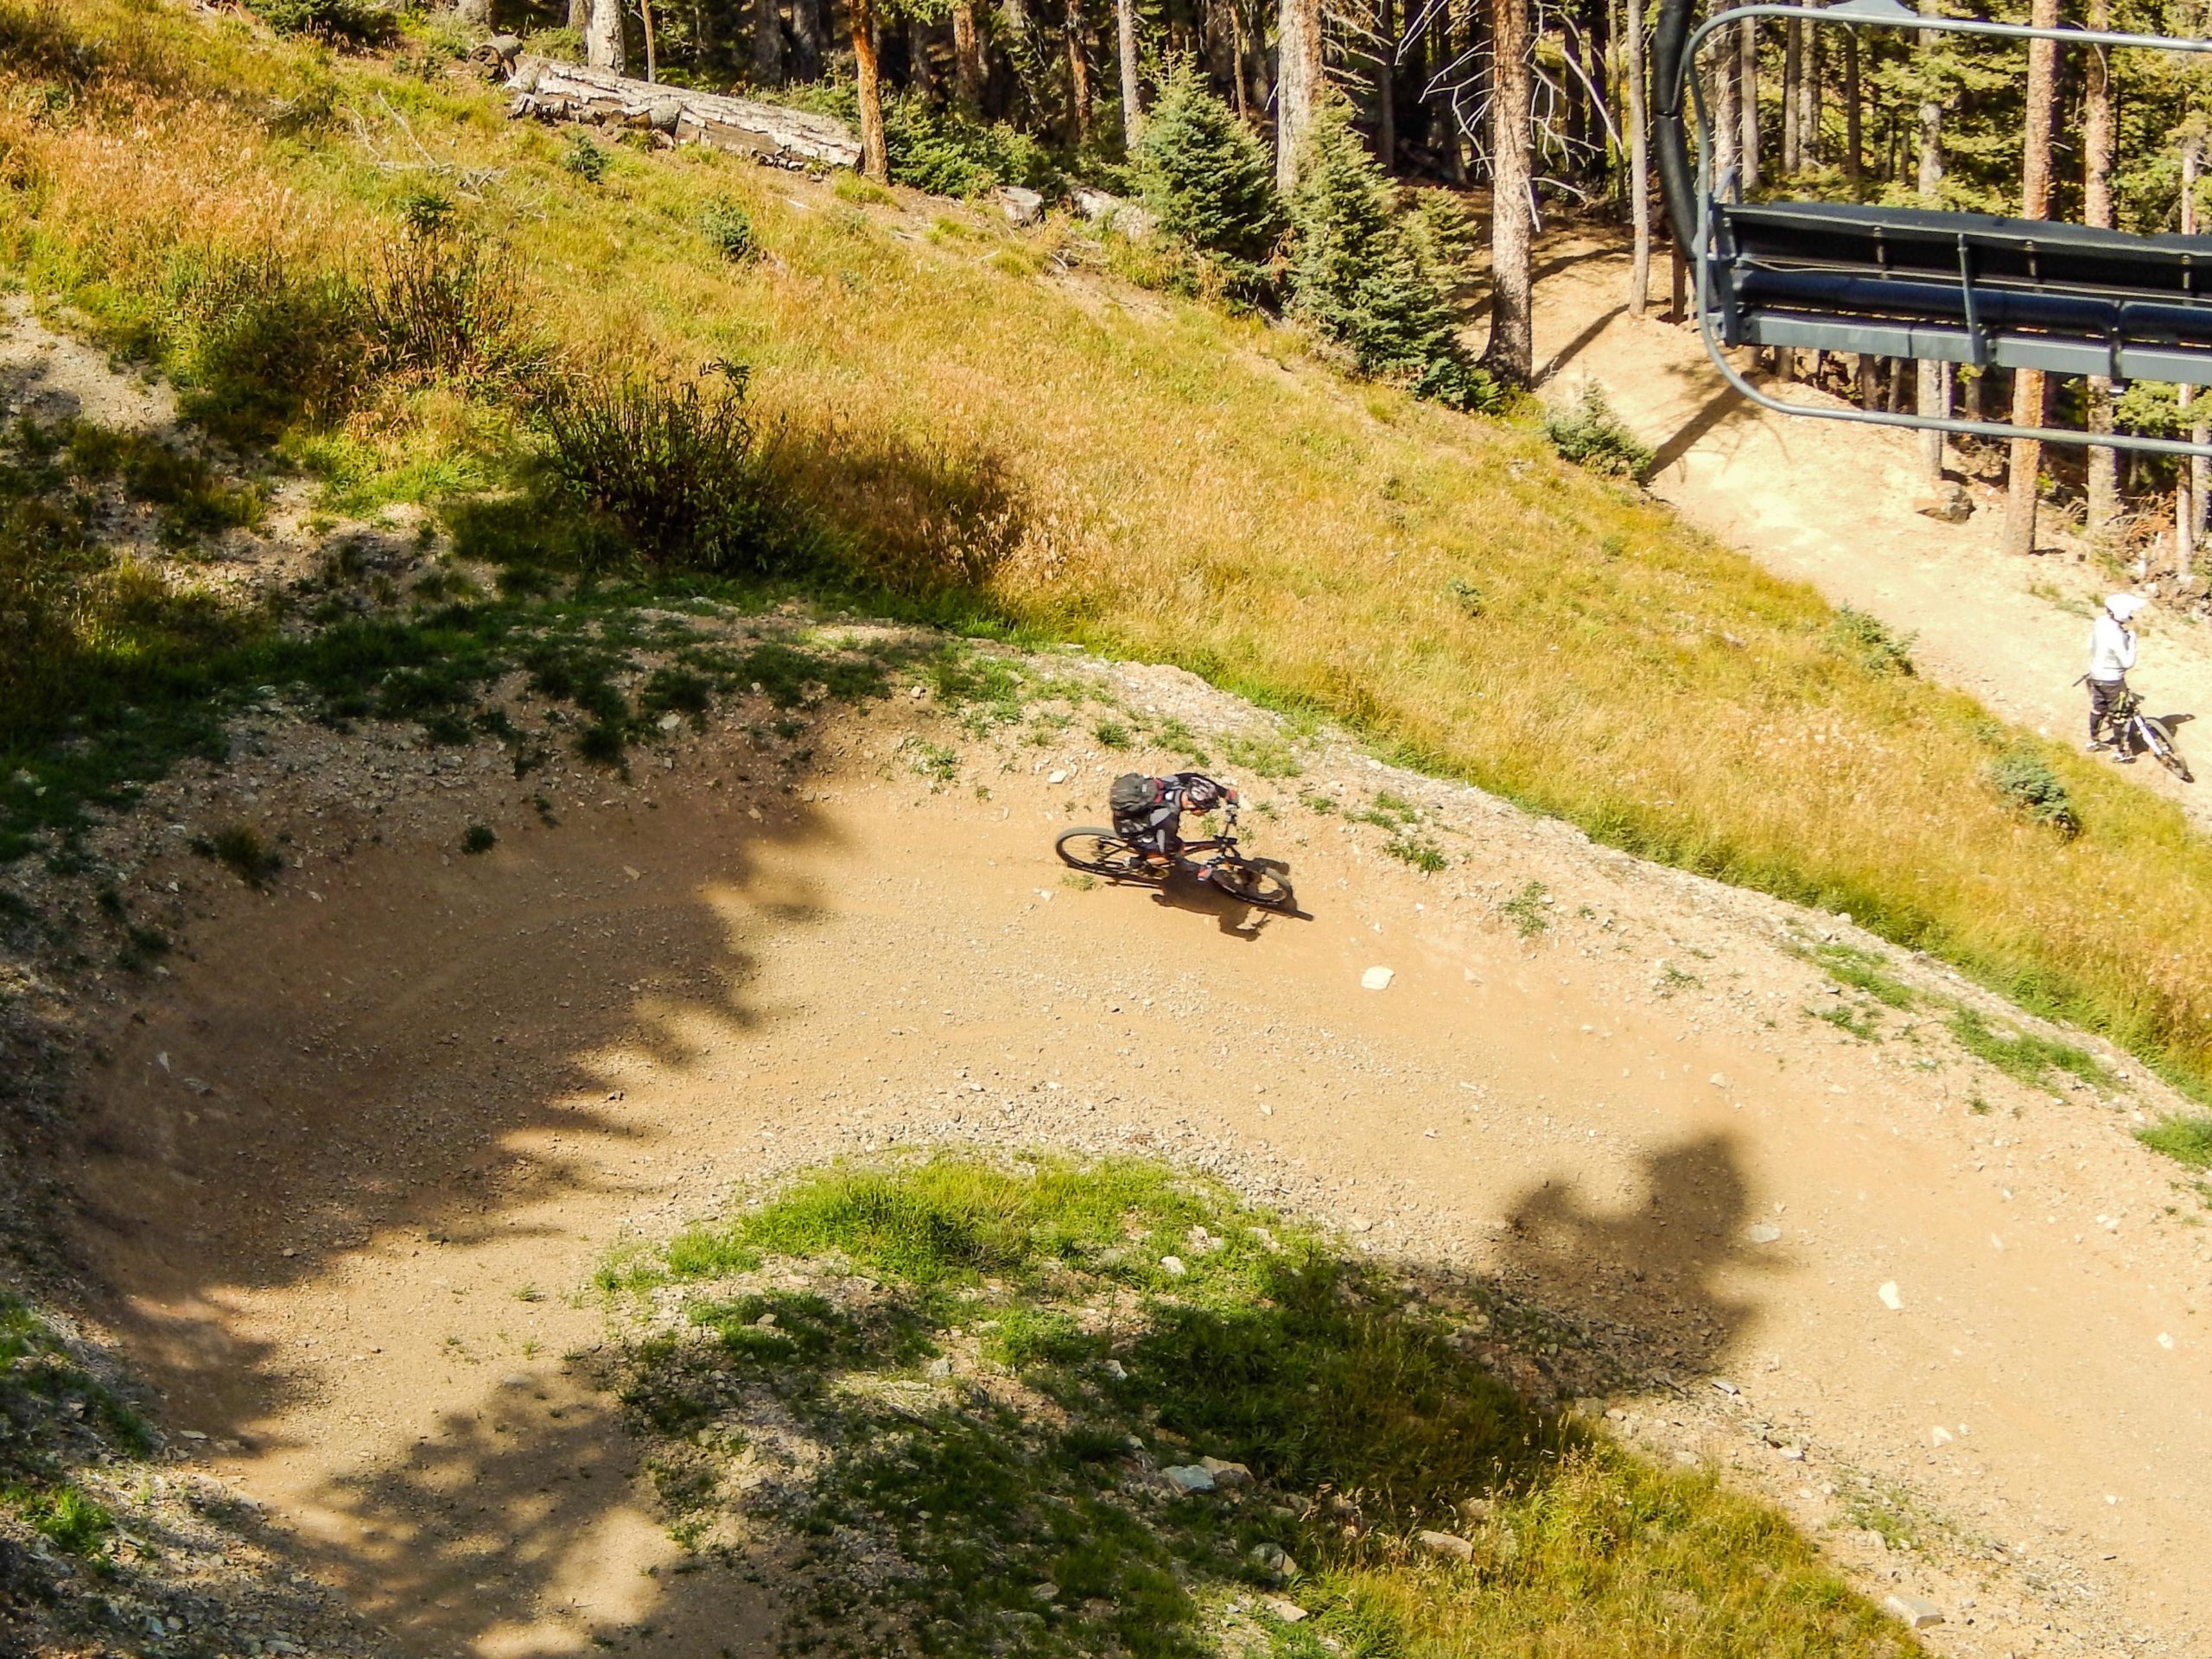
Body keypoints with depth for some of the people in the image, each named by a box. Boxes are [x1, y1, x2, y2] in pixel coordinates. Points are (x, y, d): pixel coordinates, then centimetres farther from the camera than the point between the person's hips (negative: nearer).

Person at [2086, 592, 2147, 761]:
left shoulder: (2100, 622, -8)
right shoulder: (2116, 636, -33)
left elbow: (2091, 645, 8)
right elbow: (2128, 662, -27)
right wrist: (2132, 641, -20)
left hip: (2095, 676, 8)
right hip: (2112, 681, -8)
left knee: (2097, 709, 25)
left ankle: (2093, 741, 42)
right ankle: (2119, 751, 19)